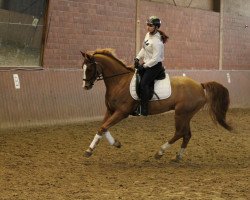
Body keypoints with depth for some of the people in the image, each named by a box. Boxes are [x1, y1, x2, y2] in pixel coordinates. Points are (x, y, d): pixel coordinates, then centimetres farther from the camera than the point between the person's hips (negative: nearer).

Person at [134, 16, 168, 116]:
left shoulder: (157, 41, -23)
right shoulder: (148, 35, 5)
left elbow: (155, 59, -24)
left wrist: (144, 66, -17)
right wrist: (137, 58, 6)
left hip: (154, 66, -10)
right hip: (146, 64, 10)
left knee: (143, 83, -24)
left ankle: (144, 109, -23)